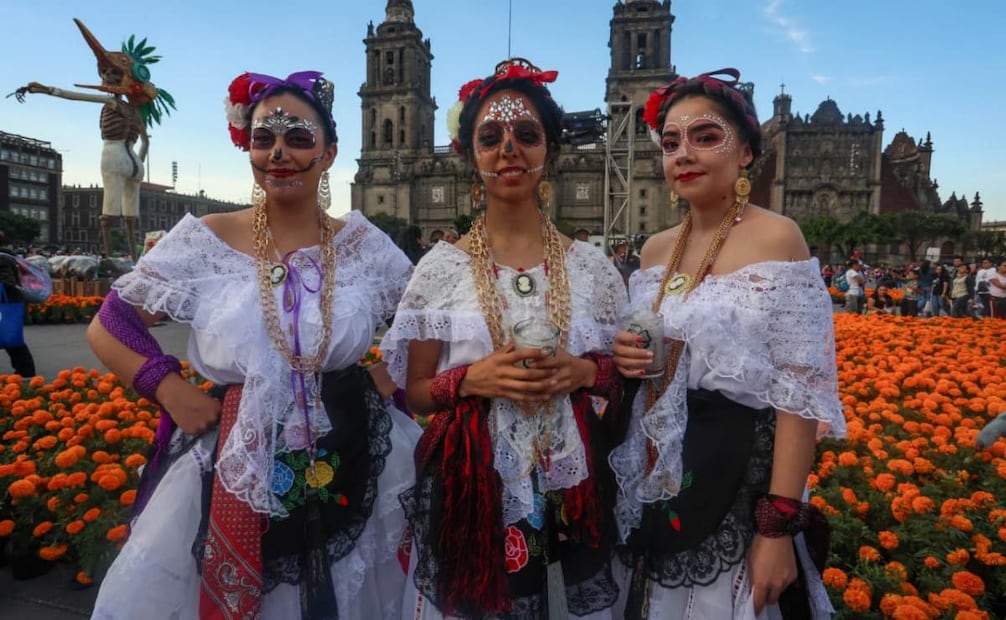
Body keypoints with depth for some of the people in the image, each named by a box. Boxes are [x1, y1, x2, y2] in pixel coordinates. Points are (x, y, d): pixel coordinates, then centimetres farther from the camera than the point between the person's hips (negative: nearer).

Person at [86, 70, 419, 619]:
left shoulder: (366, 245, 0)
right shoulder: (205, 240, -3)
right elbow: (107, 328, 3)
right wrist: (172, 391, -9)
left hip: (350, 474, 2)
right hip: (231, 477, -1)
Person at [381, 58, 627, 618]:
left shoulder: (591, 266, 0)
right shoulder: (442, 267, -4)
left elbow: (624, 371, 8)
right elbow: (416, 391, 0)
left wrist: (583, 372, -12)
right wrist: (473, 378, -18)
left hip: (570, 491, 2)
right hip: (469, 487, -1)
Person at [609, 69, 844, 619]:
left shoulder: (776, 238, -13)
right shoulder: (656, 250, 5)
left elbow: (800, 396, -16)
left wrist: (779, 528, -18)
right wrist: (624, 359, -8)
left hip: (740, 486, -5)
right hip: (658, 490, 6)